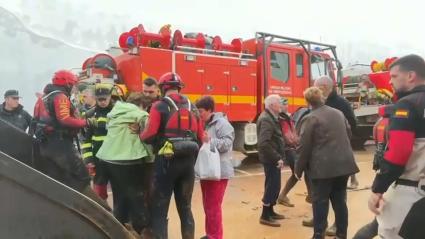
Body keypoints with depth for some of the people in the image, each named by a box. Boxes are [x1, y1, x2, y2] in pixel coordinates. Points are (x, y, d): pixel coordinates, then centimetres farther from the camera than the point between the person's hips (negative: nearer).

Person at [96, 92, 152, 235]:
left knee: (120, 199, 18)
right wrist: (150, 158, 6)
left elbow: (115, 135, 18)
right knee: (137, 200, 2)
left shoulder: (115, 113, 18)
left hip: (107, 159, 8)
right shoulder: (140, 115, -2)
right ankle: (141, 230, 7)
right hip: (126, 162, -7)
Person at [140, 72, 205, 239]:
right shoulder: (192, 108, 10)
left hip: (166, 161, -5)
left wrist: (140, 136, 9)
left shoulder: (160, 106, -5)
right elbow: (200, 137, 9)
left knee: (160, 209, 5)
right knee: (185, 207, 17)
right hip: (188, 162, 5)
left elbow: (149, 135, -13)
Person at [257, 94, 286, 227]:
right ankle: (265, 216, 6)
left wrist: (279, 157, 14)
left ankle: (270, 211, 30)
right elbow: (264, 143, -29)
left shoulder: (271, 117, 14)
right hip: (270, 159, -10)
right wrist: (277, 158, -23)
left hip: (273, 158, 10)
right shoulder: (266, 119, -19)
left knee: (273, 185, 17)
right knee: (273, 186, -4)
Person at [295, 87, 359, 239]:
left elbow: (304, 147, -11)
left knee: (320, 201, 4)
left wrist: (299, 169, -2)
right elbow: (348, 134, 22)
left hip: (323, 167, -6)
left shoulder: (310, 119, -10)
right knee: (340, 200, 15)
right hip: (344, 164, 6)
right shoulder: (338, 113, 11)